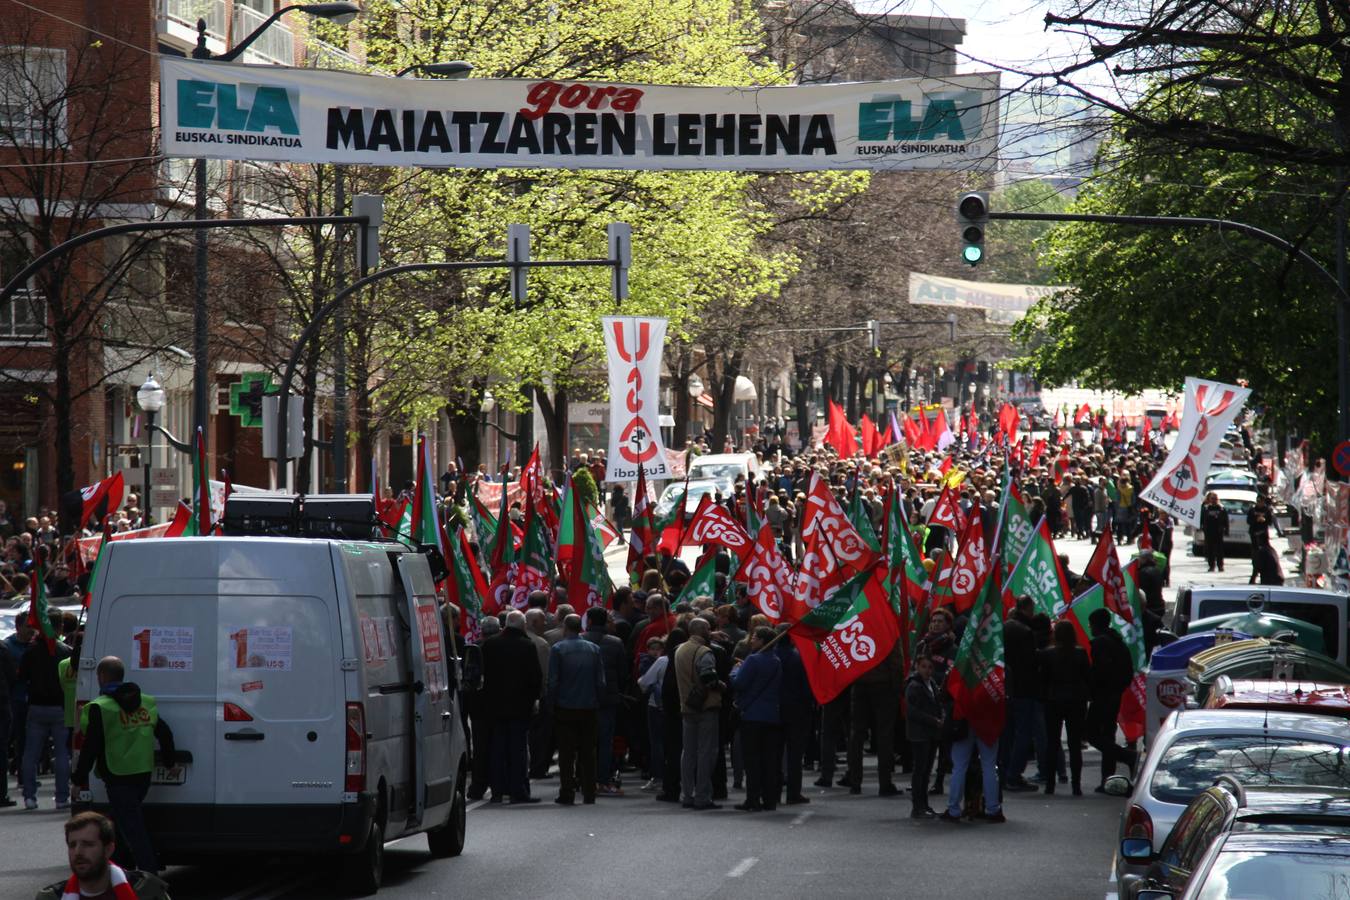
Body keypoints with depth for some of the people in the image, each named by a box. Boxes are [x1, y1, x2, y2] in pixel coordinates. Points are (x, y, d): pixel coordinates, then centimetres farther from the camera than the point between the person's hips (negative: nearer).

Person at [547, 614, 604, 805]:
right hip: (589, 709, 3)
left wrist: (552, 703, 2)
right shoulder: (593, 649, 3)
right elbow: (601, 681, 3)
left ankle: (567, 794, -2)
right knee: (588, 752, 8)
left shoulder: (557, 649, -6)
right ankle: (589, 794, 8)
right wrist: (597, 702, 11)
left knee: (566, 753, 1)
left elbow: (552, 681, -8)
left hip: (565, 709, -3)